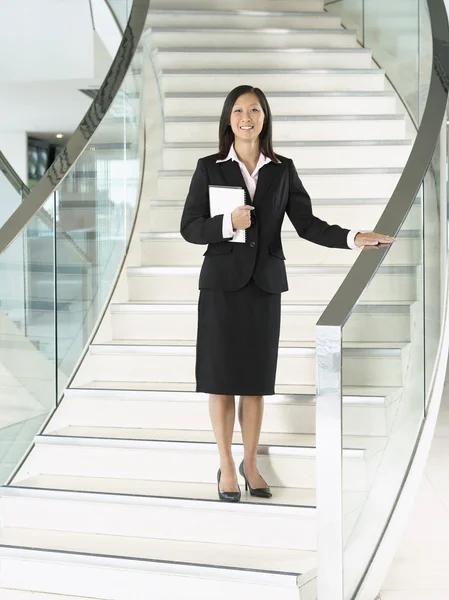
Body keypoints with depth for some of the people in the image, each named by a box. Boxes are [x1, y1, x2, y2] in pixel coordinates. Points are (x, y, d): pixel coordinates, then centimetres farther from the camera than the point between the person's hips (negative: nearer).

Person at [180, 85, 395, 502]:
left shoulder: (282, 170, 5)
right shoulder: (209, 168, 0)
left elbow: (307, 224, 0)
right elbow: (189, 227, -2)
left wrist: (353, 238, -14)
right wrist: (227, 224, -20)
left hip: (265, 284, 2)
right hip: (222, 283, -1)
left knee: (256, 378, 8)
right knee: (221, 378, 3)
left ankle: (250, 463, 22)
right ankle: (226, 467, 16)